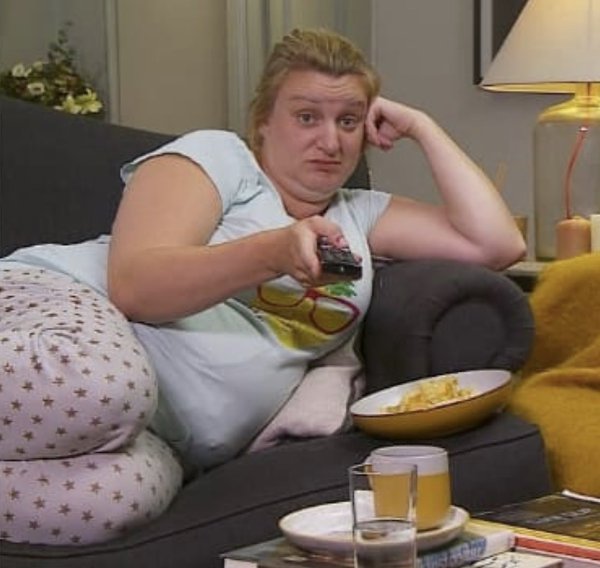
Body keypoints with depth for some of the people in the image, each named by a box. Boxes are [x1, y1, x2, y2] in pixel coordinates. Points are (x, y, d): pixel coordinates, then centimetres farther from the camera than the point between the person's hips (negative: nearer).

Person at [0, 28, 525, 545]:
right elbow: (132, 285, -10)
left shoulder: (361, 213, 23)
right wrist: (275, 253, -24)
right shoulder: (216, 156, 6)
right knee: (101, 389, -44)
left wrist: (422, 128, 15)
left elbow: (498, 245, 12)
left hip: (165, 440, 4)